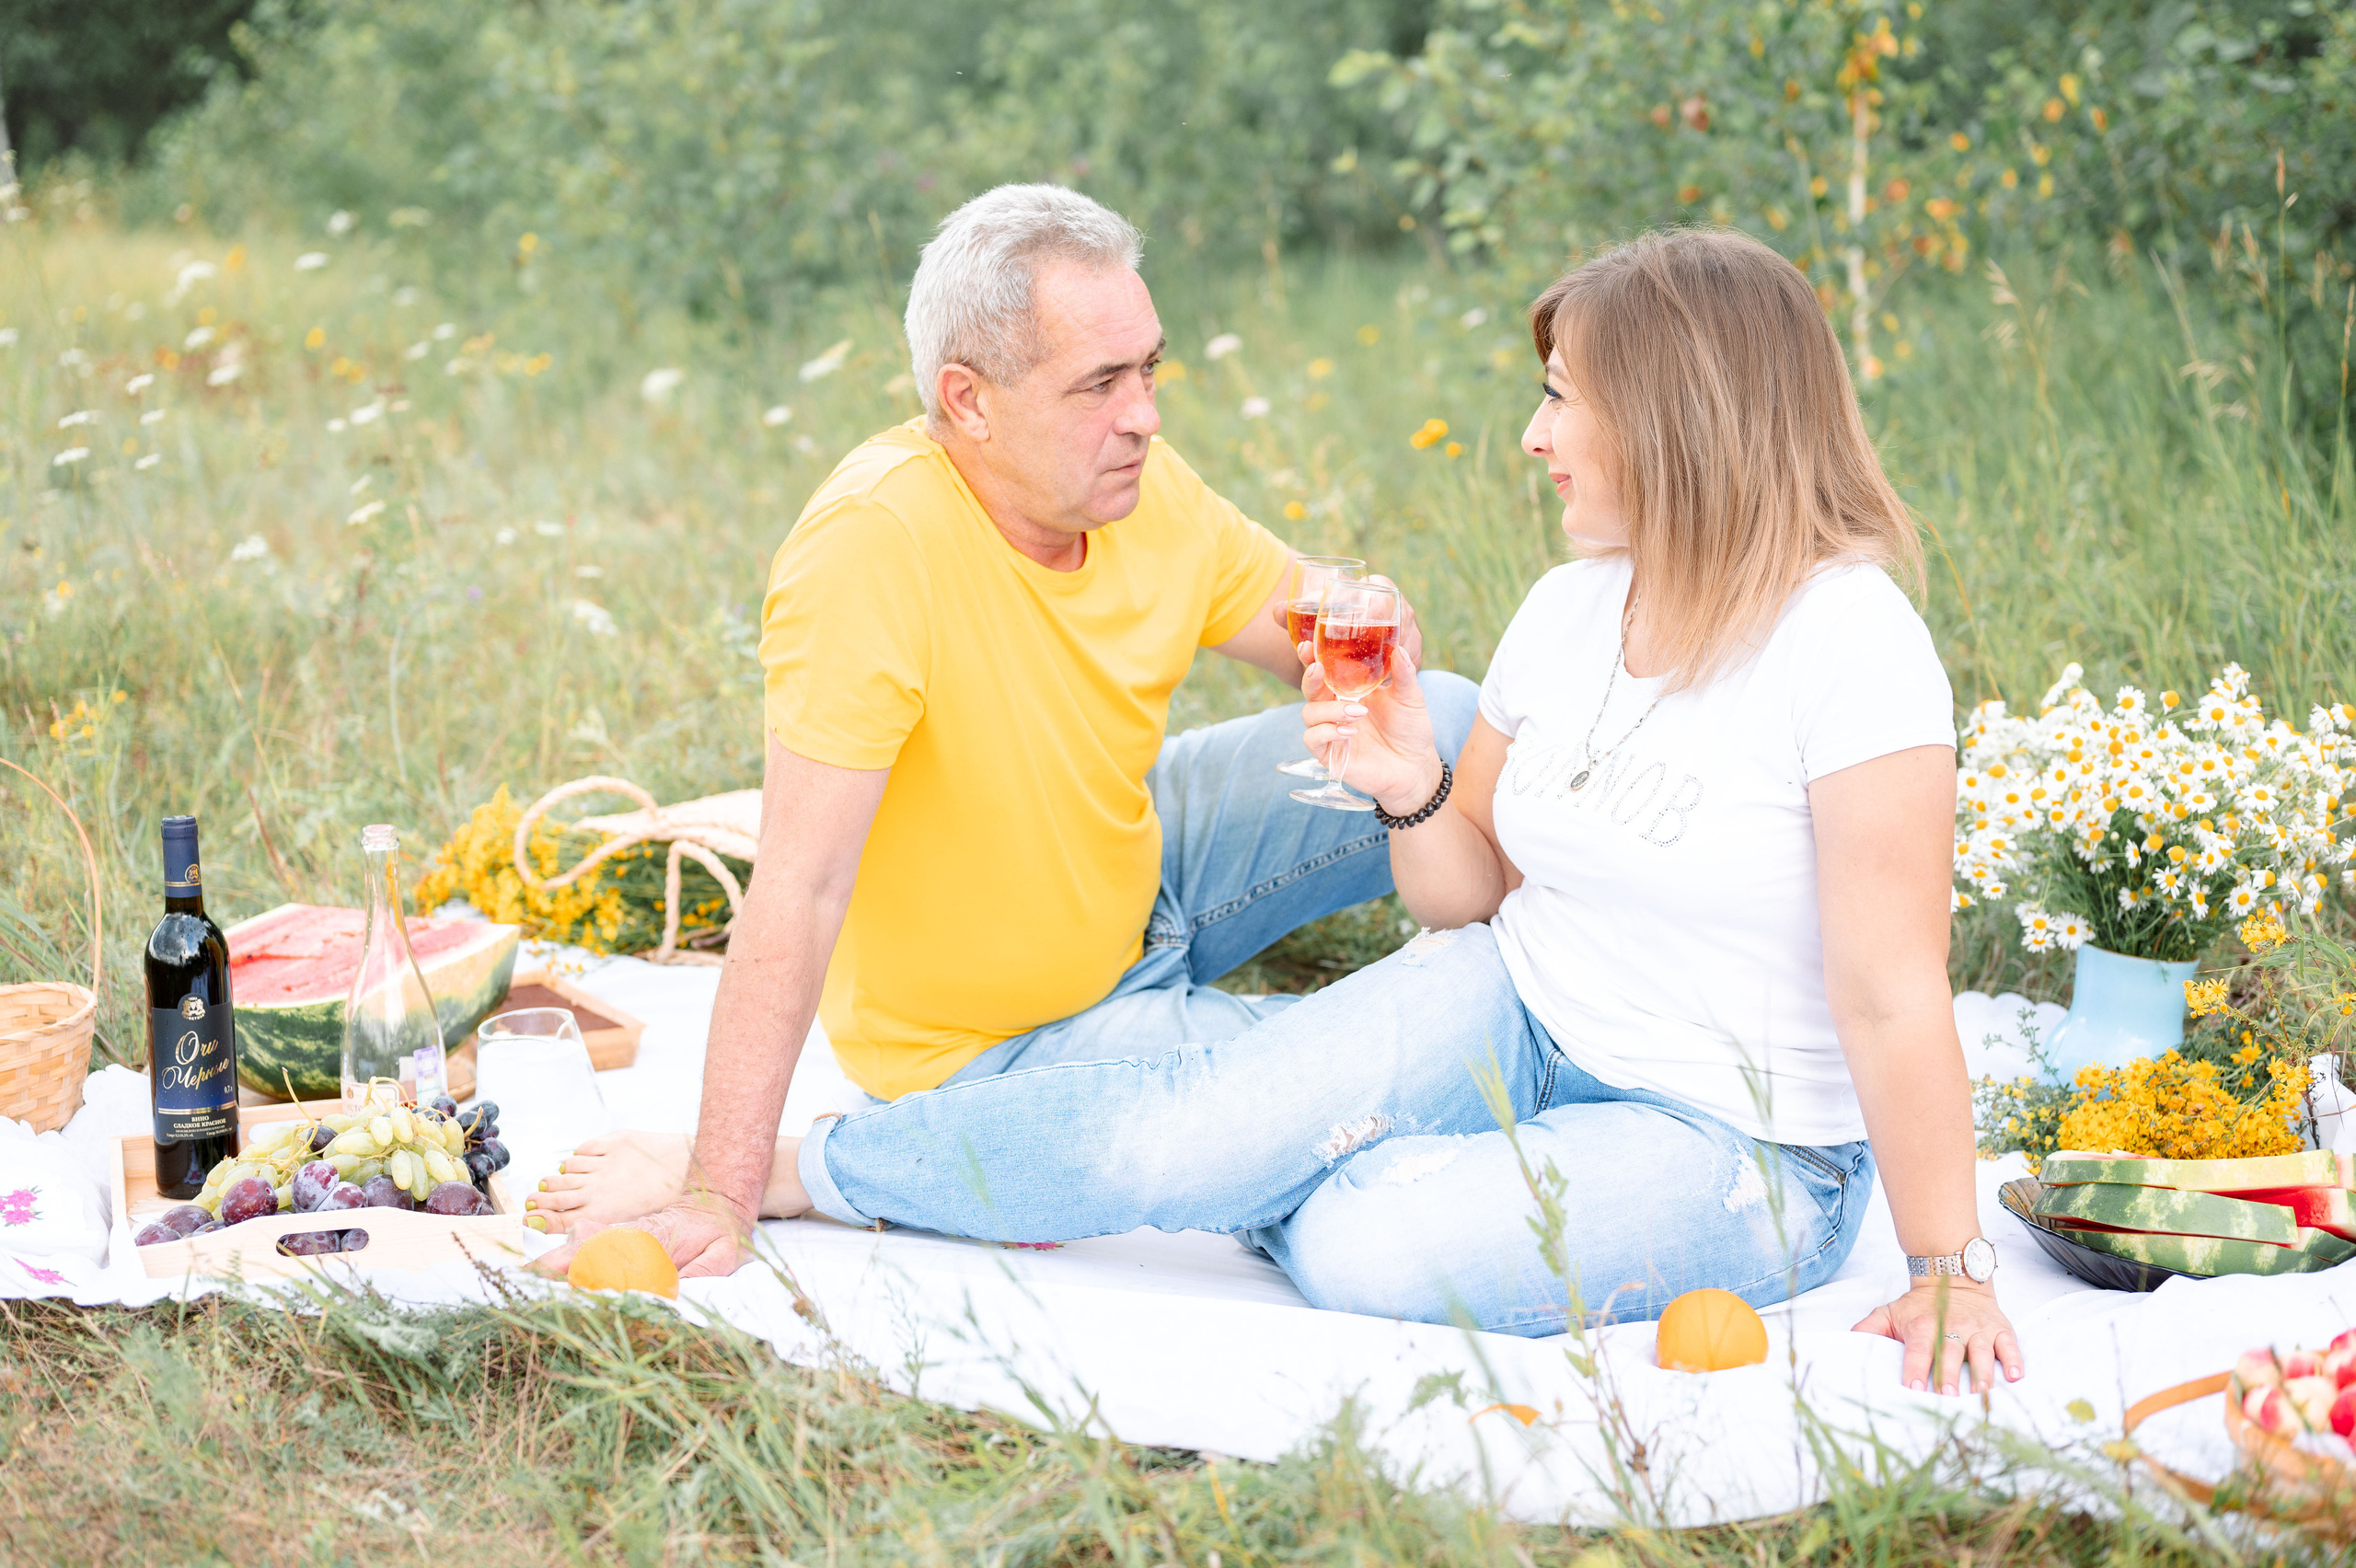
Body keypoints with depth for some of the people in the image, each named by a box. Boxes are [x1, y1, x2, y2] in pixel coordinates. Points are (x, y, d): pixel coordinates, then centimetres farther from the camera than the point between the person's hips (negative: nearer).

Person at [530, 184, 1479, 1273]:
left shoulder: (1140, 488, -11)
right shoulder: (876, 540, -33)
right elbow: (798, 888, -36)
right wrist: (721, 1200, -37)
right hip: (996, 1039, -7)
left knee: (1452, 727, 0)